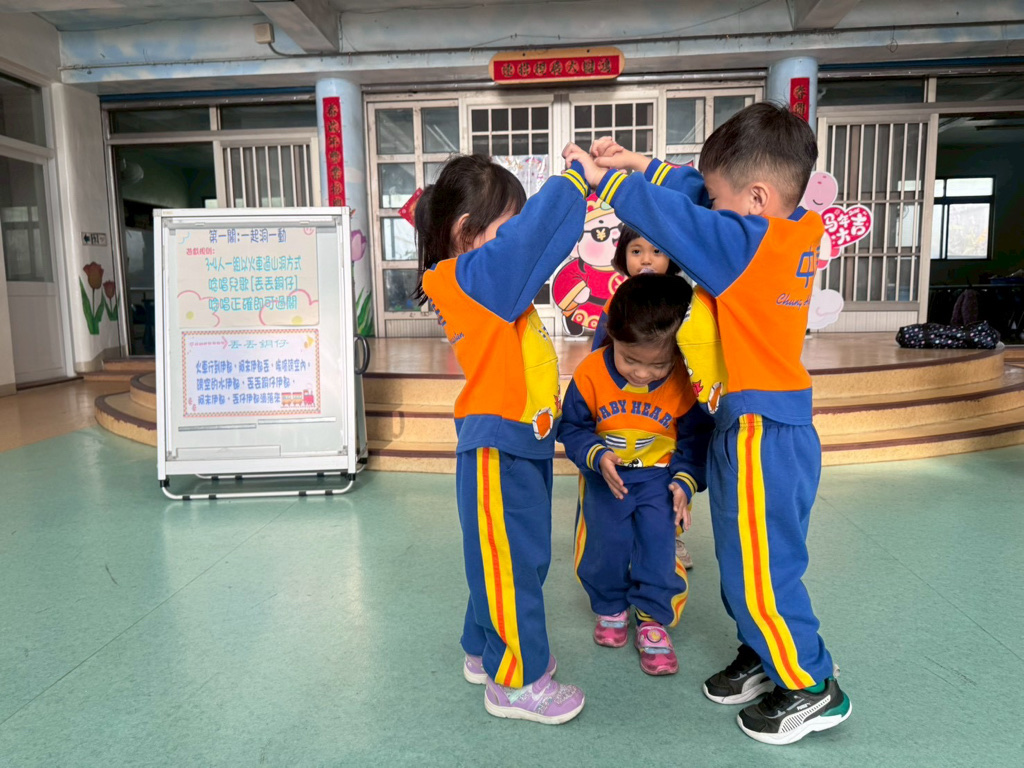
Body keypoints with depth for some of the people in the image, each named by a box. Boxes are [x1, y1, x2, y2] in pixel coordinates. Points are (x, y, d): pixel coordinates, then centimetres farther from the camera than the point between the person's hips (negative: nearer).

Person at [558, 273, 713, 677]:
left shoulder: (684, 382, -19)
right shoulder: (590, 374, -21)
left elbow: (696, 439, -3)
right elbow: (572, 428, -8)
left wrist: (685, 481, -12)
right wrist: (598, 457, -24)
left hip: (660, 476, 0)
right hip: (605, 476, 0)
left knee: (658, 544, -7)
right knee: (604, 545, 0)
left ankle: (653, 620, 14)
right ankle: (611, 608, 28)